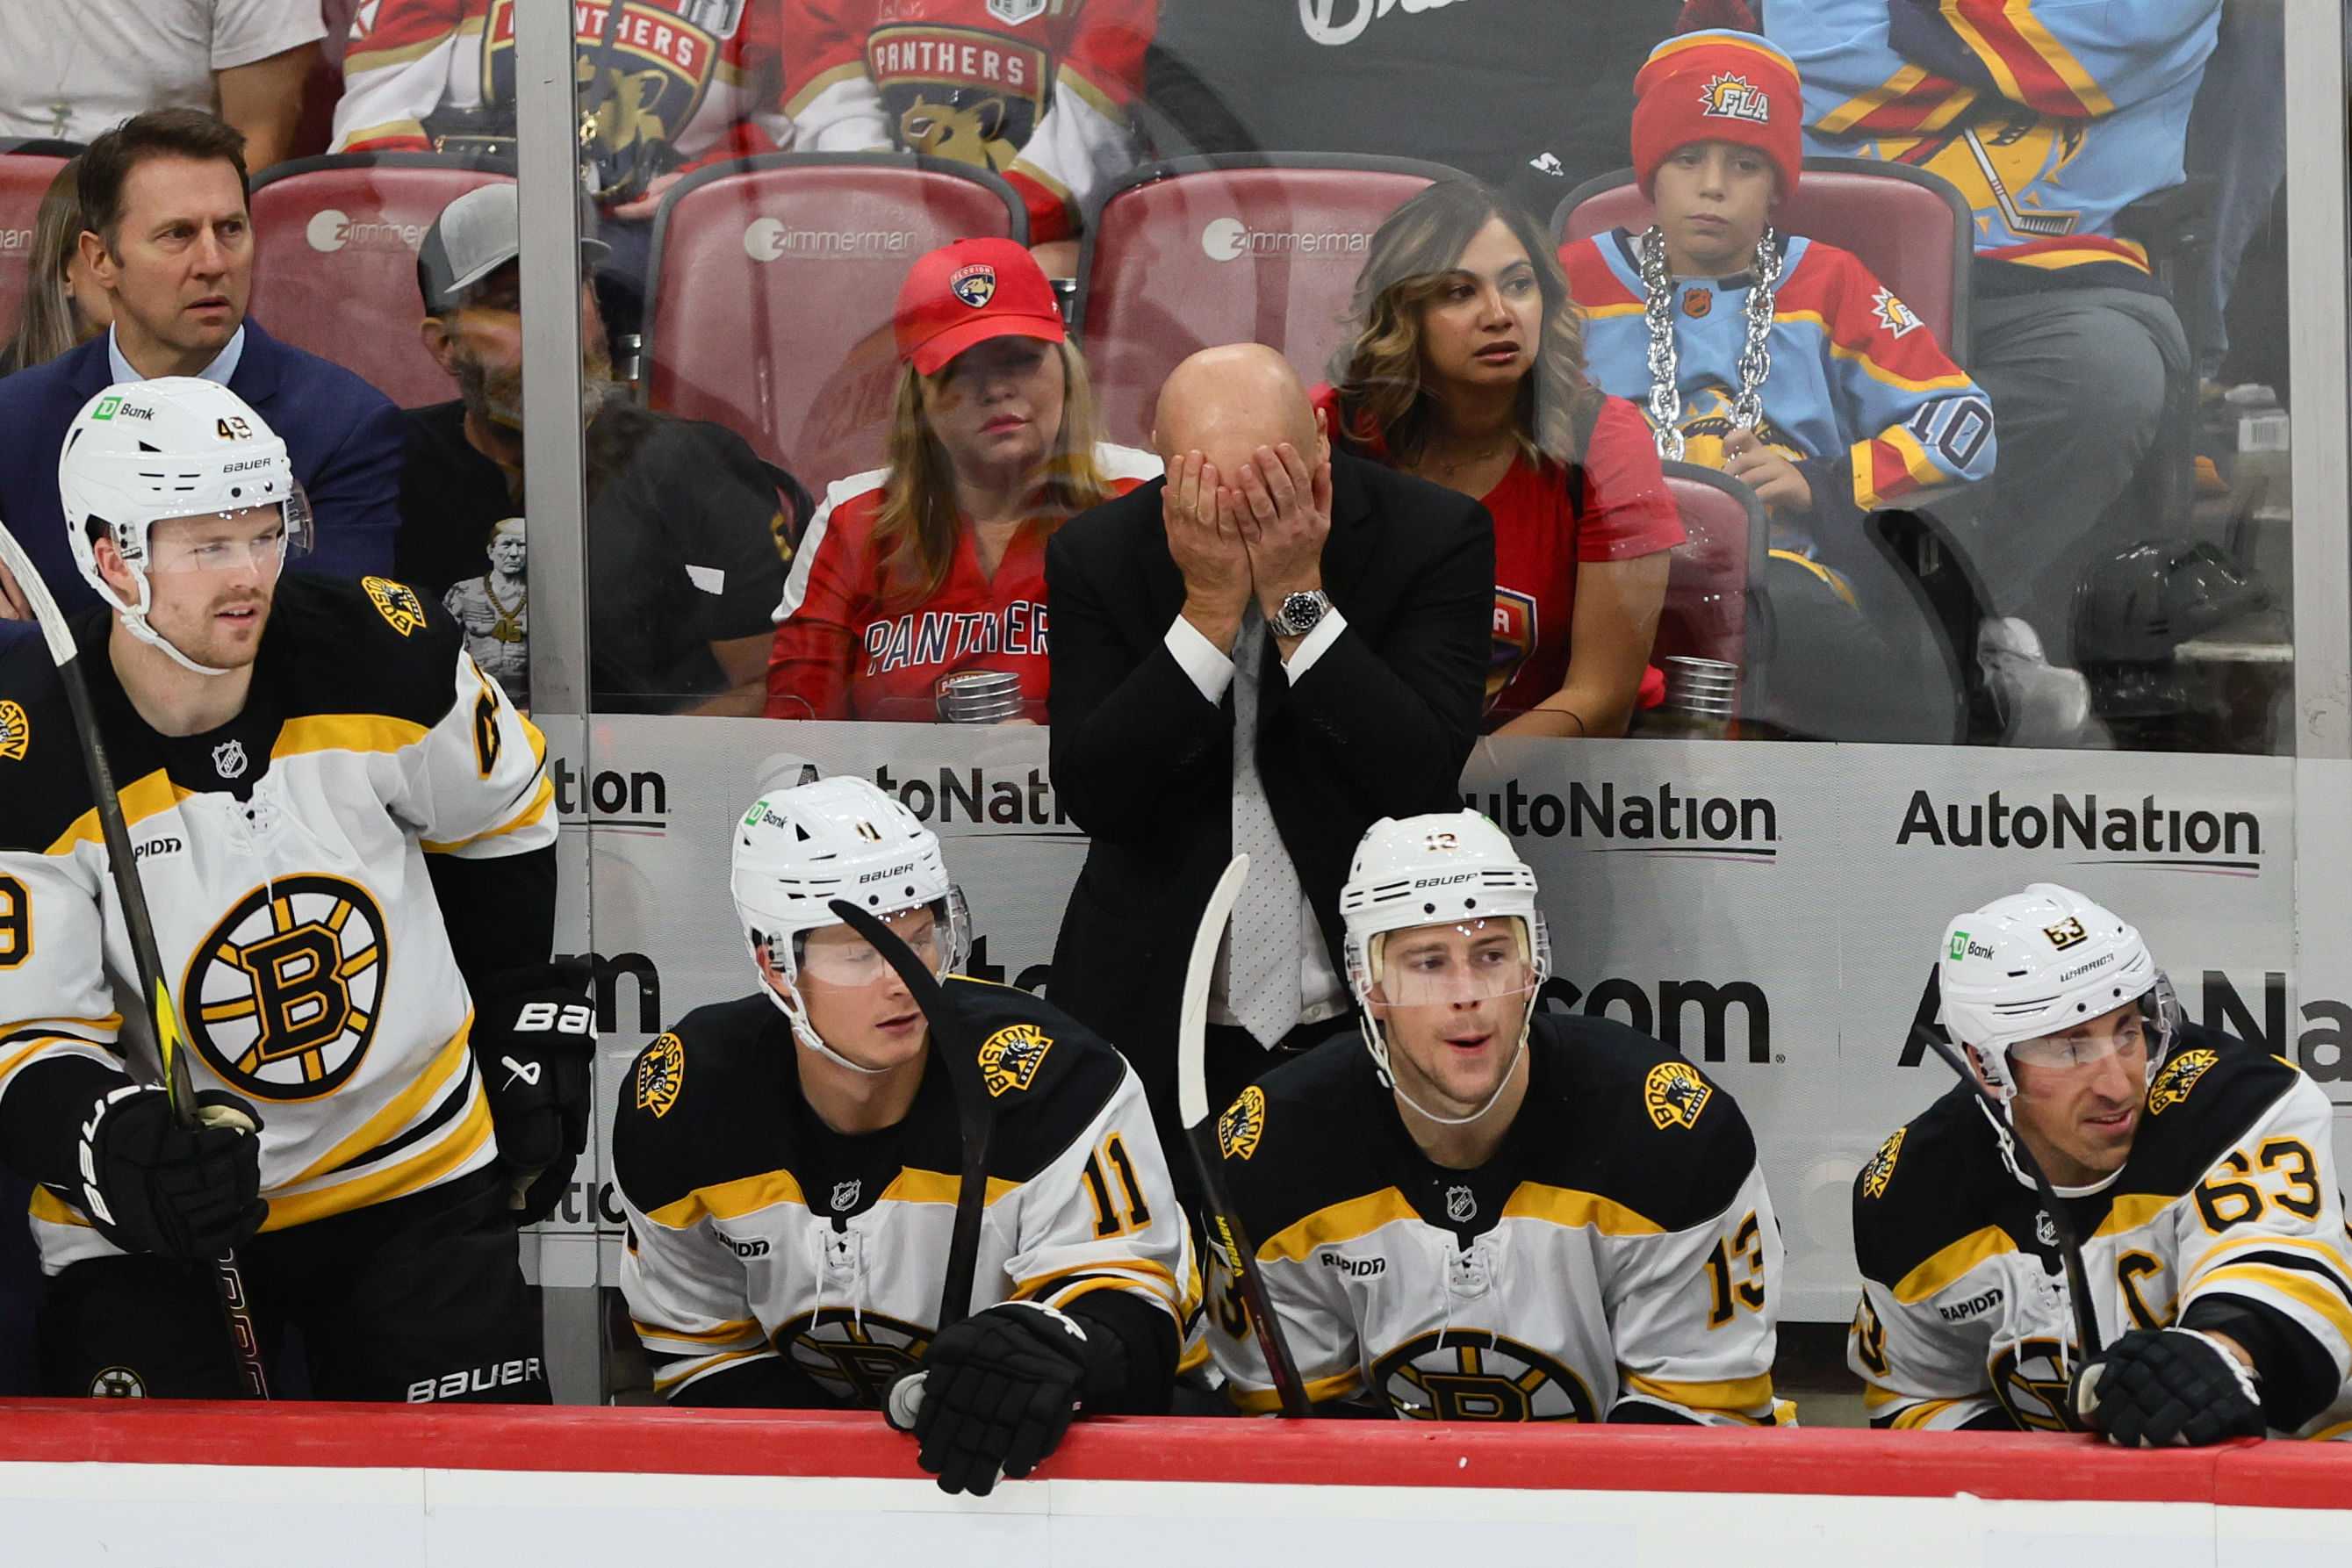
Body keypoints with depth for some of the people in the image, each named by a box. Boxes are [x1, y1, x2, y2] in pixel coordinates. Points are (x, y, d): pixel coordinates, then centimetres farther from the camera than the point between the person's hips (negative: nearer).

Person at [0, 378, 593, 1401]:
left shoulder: (381, 656, -11)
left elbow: (501, 825, 9)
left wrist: (529, 1035, 12)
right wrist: (117, 1149, -35)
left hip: (412, 1177, 2)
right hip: (147, 1230, -2)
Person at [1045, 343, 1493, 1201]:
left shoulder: (1436, 534, -7)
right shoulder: (1096, 554, -3)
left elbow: (1423, 775, -16)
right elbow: (1091, 795, -12)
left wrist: (1299, 598, -21)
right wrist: (1210, 608, -19)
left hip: (1372, 1021, -1)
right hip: (1159, 1027, 1)